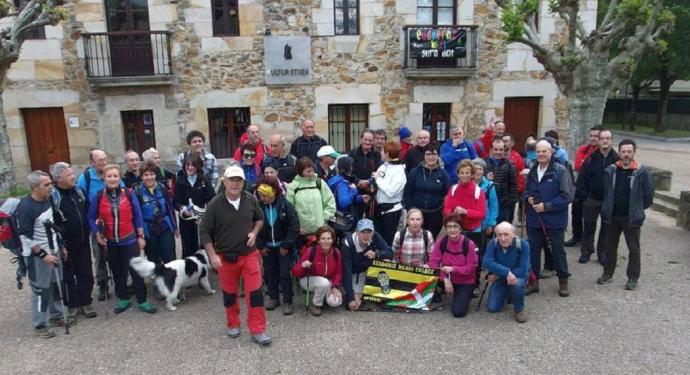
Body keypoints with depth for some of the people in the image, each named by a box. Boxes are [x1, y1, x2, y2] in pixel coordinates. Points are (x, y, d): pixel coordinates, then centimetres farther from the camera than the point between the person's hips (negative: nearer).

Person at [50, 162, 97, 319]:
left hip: (83, 242, 6)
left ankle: (85, 303, 22)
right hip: (65, 245, -5)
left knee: (86, 274, 10)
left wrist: (89, 229, 13)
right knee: (68, 276, 9)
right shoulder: (52, 196, -16)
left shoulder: (77, 190, 6)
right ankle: (73, 304, 22)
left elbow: (86, 211, 19)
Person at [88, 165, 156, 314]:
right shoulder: (98, 197, -5)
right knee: (117, 272, 15)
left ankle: (142, 300, 11)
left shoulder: (129, 194, -7)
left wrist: (140, 236, -2)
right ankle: (123, 299, 30)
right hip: (110, 242, 2)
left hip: (129, 240, -2)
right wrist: (97, 235, -5)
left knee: (135, 270, 1)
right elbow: (91, 218, 5)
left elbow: (137, 215, -2)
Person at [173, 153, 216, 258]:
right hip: (186, 220, 1)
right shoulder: (180, 180, 2)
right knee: (188, 249, 7)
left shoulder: (205, 180, -1)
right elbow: (175, 201, 2)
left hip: (202, 220, -1)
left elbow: (212, 199, -5)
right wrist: (182, 209, -18)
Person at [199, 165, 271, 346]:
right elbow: (204, 231, -7)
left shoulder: (250, 200, -6)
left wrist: (254, 232, -7)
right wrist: (212, 255, -13)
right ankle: (233, 325, 36)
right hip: (225, 257, -1)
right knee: (229, 294, 15)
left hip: (249, 254, 1)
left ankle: (257, 330, 8)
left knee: (255, 293, -3)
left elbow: (259, 218, 12)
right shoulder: (215, 204, -13)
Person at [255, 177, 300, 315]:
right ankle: (273, 297, 30)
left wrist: (286, 245, -13)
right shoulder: (258, 206, -7)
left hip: (283, 246, -3)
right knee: (270, 272, 13)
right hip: (267, 247, 3)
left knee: (284, 274, -2)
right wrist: (260, 245, -3)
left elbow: (294, 226, -13)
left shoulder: (285, 205, -15)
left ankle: (287, 301, 10)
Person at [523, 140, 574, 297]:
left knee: (557, 250, 9)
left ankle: (563, 282, 26)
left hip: (554, 220, -5)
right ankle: (533, 281, 23)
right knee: (533, 250, 10)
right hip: (534, 219, 5)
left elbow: (567, 196, -15)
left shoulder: (560, 170, -11)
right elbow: (526, 191, 20)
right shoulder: (532, 171, 9)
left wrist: (546, 206, -19)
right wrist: (528, 198, -3)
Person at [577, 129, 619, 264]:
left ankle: (603, 253, 22)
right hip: (591, 199, 0)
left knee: (606, 228, 10)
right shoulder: (591, 158, -1)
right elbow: (582, 178, 0)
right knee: (588, 227, 8)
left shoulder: (617, 159, -4)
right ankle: (586, 251, 20)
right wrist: (583, 196, -6)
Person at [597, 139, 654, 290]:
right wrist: (607, 210, 6)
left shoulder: (642, 172, -10)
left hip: (632, 217, -3)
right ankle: (608, 274, 27)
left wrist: (637, 209, 2)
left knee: (634, 248, 8)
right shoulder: (611, 170, -1)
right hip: (613, 216, 3)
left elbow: (648, 196, -5)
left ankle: (633, 278, 19)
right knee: (610, 246, 14)